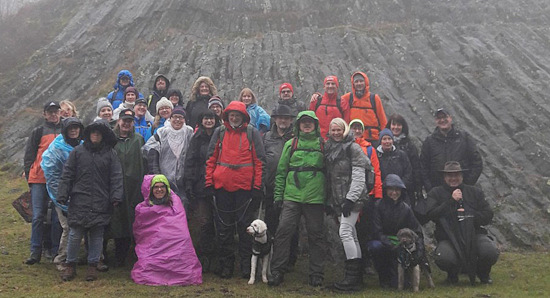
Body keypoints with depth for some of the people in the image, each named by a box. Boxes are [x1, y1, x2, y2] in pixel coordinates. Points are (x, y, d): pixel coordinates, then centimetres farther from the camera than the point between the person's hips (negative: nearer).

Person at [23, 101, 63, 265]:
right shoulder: (38, 132, 9)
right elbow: (28, 156, 9)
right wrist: (29, 177, 1)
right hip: (39, 180, -1)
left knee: (57, 217, 2)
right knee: (38, 216, -1)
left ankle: (55, 251, 9)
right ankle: (35, 251, 4)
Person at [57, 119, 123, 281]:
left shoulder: (110, 153, 6)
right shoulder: (78, 151, 7)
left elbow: (116, 177, 3)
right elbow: (67, 175, 6)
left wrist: (116, 197, -6)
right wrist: (62, 195, 0)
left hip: (101, 203, 0)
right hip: (79, 201, 0)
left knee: (97, 235, 7)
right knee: (75, 234, 1)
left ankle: (93, 265, 19)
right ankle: (70, 265, 16)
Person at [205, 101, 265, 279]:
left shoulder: (252, 132, 4)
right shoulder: (219, 132, 9)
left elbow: (259, 160, 1)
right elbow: (211, 159, 9)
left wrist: (257, 186, -5)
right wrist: (209, 182, 2)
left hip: (245, 186, -2)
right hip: (222, 186, 2)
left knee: (245, 226, 3)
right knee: (224, 227, 7)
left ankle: (246, 266, 11)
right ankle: (226, 265, 17)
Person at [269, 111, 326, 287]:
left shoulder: (323, 145, 8)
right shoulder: (291, 144, 10)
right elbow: (281, 171, 11)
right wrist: (278, 195, 5)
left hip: (315, 198, 0)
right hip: (292, 196, 1)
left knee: (316, 235, 5)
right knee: (283, 231, -6)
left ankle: (316, 275, 16)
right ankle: (277, 272, 3)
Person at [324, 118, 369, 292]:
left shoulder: (353, 147, -7)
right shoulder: (329, 149, 14)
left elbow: (358, 176, -14)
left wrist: (351, 198, -20)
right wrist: (330, 200, 14)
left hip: (352, 198, -7)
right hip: (337, 199, 7)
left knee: (345, 232, -14)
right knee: (351, 235, 9)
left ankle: (352, 276, -10)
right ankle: (357, 275, 14)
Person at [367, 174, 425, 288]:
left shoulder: (405, 208, -1)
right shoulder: (378, 205, -13)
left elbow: (417, 232, -2)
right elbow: (376, 232, -16)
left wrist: (420, 251, -18)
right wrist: (389, 242, -31)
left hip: (400, 243, 1)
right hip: (380, 240, -1)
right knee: (375, 246, -35)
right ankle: (384, 278, -8)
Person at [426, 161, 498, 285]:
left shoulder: (475, 192, 16)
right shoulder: (436, 193, 9)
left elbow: (488, 216, 9)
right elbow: (431, 215, -7)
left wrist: (468, 215, -7)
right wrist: (451, 201, -9)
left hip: (474, 233, 2)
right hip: (448, 237, -2)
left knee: (491, 252, -28)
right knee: (443, 258, -33)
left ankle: (483, 272, 11)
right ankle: (453, 273, 8)